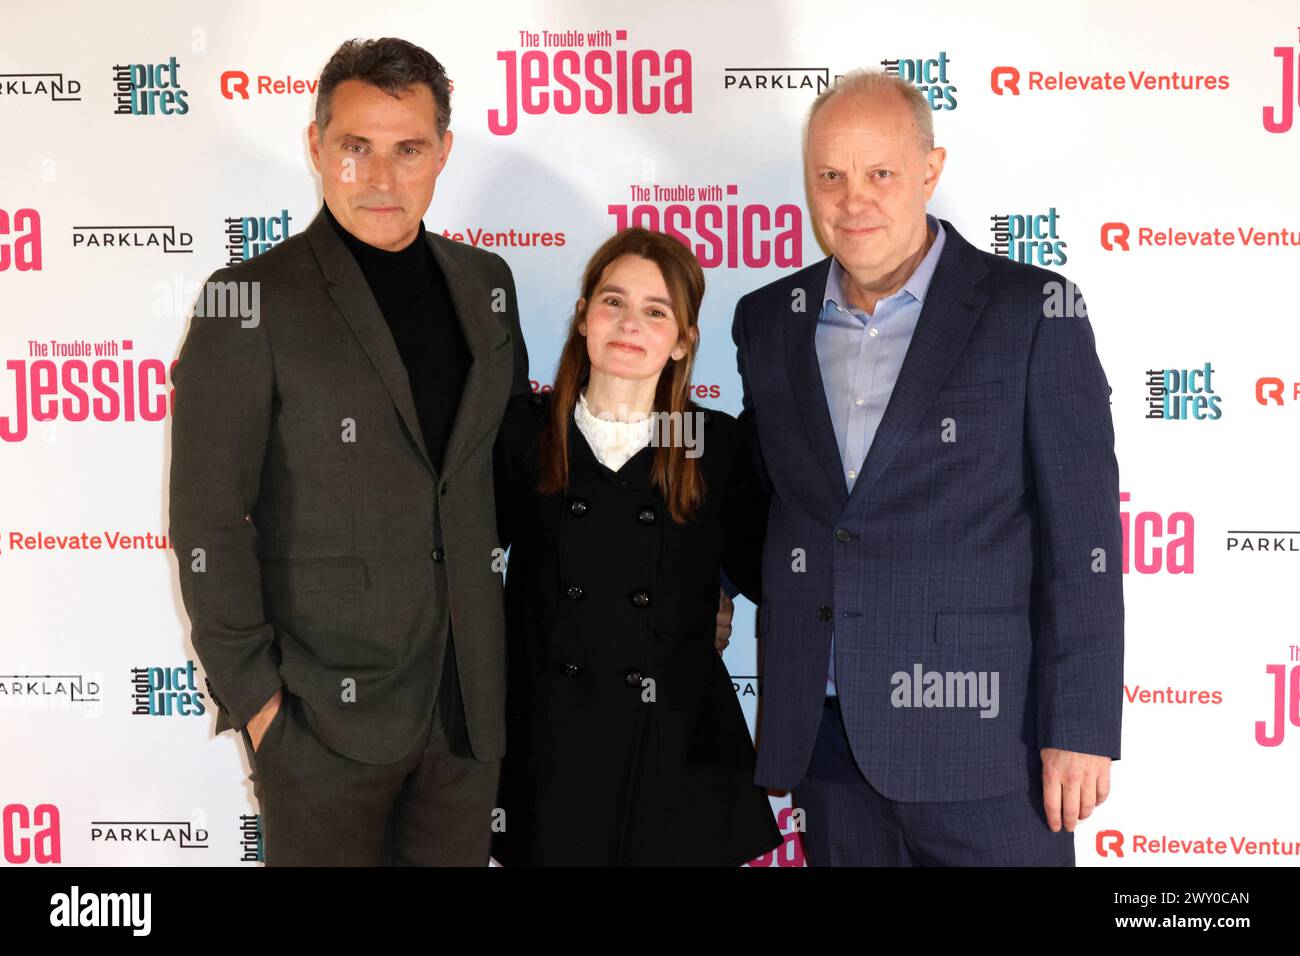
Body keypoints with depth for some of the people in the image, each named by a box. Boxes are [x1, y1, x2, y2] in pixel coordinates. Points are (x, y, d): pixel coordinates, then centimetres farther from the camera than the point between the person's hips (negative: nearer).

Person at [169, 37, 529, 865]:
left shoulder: (484, 281, 6)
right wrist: (253, 694, -11)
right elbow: (208, 522, -10)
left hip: (470, 696, 5)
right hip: (325, 709, -4)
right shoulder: (252, 301, -10)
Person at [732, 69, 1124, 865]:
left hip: (982, 738, -4)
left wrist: (1081, 731, -10)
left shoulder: (1033, 312, -5)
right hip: (824, 738, 4)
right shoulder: (768, 321, 8)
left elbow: (1081, 538, -7)